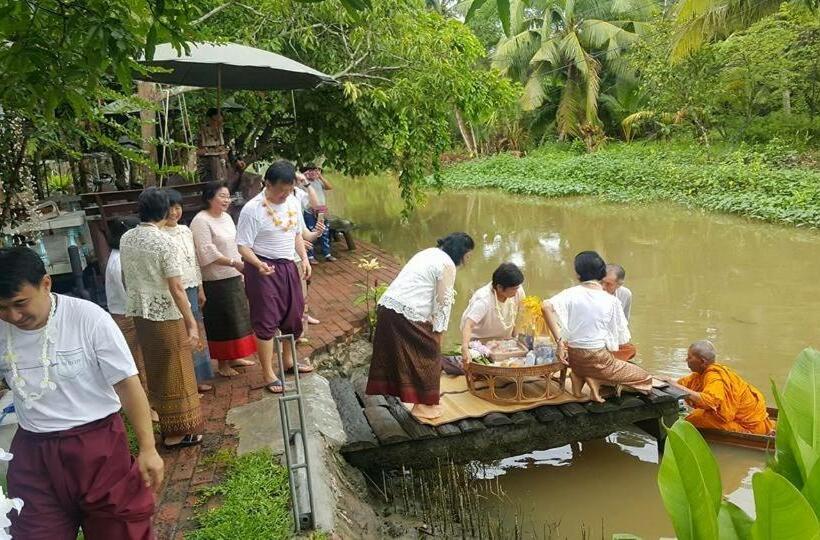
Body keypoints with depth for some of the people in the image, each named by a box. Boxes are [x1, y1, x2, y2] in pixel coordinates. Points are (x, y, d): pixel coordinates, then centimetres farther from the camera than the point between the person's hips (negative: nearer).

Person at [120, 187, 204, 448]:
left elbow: (127, 278, 13)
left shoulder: (126, 239, 2)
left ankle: (166, 423, 34)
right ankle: (177, 432, 13)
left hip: (139, 313, 7)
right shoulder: (164, 241, -18)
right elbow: (176, 287, -20)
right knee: (174, 372, 5)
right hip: (166, 315, -7)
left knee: (155, 369, 20)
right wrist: (192, 322, -18)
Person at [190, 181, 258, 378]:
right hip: (215, 282, -8)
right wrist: (234, 263, -27)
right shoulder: (201, 221, -15)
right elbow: (208, 253, -22)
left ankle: (233, 357, 29)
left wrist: (241, 268, 17)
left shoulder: (226, 217, 12)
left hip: (234, 277, 8)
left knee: (236, 317, 15)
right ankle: (222, 363, 13)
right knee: (221, 321, 0)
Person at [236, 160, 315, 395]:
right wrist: (259, 264, -35)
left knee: (293, 315, 17)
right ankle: (268, 373, 11)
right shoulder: (252, 209, -20)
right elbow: (244, 246, -18)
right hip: (263, 269, -7)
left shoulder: (293, 202, 1)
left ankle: (288, 360, 38)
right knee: (266, 320, -1)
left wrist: (304, 258, 3)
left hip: (288, 265, 7)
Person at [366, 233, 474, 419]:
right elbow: (444, 301, -7)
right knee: (427, 356, 6)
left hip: (387, 306, 9)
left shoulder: (429, 253, 20)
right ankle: (422, 405, 15)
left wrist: (430, 319, 15)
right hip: (407, 314, -9)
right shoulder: (447, 265, -7)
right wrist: (439, 333, -1)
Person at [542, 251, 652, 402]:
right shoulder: (611, 301, -8)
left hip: (573, 357, 4)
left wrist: (559, 341, -19)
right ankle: (595, 380, -5)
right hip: (598, 359, -4)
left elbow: (546, 306, -24)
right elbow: (622, 338, -2)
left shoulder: (572, 293, -6)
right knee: (645, 379, 13)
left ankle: (579, 377, 9)